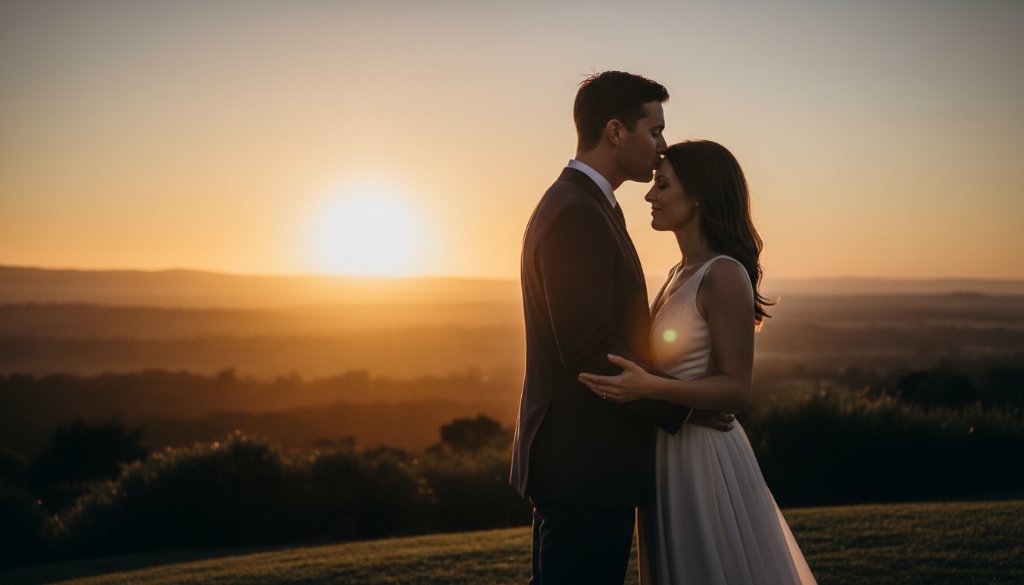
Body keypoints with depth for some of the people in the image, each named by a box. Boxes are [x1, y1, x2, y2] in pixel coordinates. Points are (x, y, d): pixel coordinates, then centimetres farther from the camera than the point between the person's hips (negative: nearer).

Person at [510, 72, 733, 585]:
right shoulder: (577, 215, -17)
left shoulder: (578, 206, 17)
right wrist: (681, 407, -12)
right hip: (586, 466, -11)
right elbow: (592, 353, -22)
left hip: (578, 463, 11)